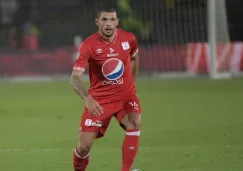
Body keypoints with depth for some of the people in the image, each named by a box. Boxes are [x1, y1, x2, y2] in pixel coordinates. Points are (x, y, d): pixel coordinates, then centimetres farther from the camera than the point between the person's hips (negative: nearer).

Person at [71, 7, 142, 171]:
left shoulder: (129, 38, -7)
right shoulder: (88, 45, -17)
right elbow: (75, 77, -25)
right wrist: (87, 99, -42)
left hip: (125, 95, 2)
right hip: (98, 99, -2)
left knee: (135, 124, -29)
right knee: (84, 146, -5)